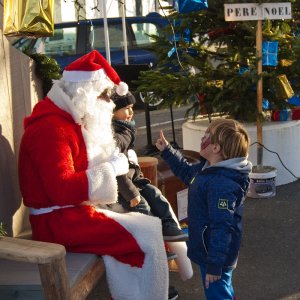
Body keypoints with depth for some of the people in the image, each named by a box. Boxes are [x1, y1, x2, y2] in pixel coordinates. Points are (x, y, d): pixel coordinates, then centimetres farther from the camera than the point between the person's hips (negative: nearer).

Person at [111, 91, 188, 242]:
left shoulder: (126, 131, 9)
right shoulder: (114, 137, -25)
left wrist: (139, 178, 12)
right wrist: (131, 193, -25)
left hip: (132, 179, 10)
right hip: (118, 186, -10)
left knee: (154, 194, 1)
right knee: (142, 205, -17)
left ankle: (170, 227, 1)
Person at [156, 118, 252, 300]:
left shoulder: (222, 184, -31)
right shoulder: (208, 168, 1)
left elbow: (221, 227, -31)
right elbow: (187, 172, 24)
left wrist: (214, 265, -28)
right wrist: (167, 151, 23)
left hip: (215, 254, -10)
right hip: (208, 248, 10)